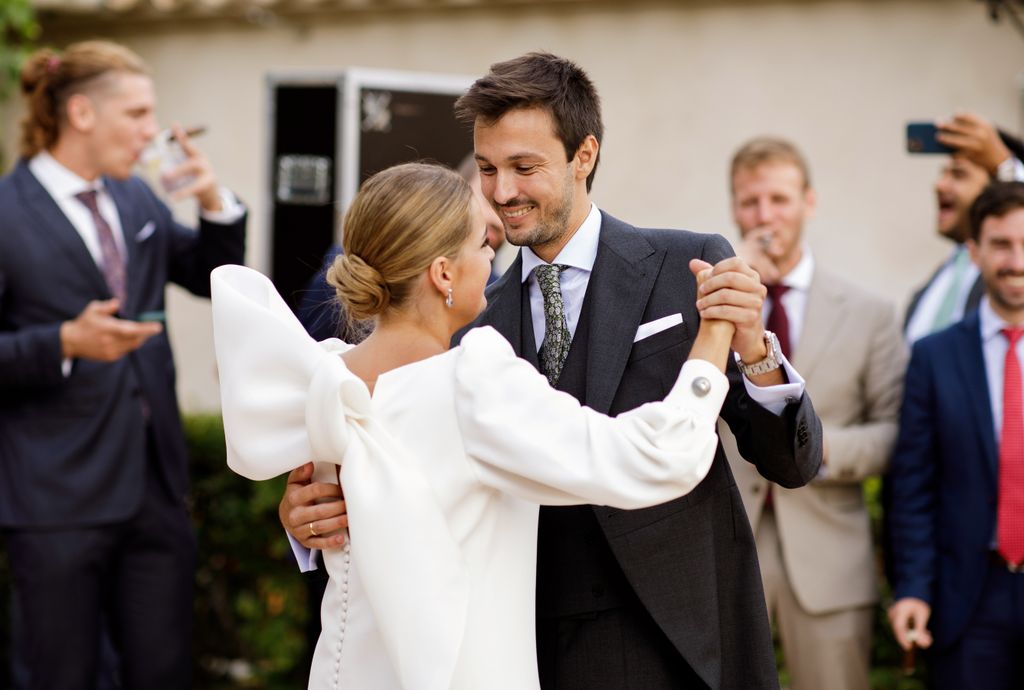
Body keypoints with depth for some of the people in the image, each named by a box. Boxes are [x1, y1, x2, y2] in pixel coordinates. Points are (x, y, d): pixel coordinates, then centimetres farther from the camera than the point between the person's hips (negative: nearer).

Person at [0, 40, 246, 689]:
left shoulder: (137, 200, 10)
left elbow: (212, 278, 20)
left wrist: (217, 206, 2)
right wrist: (66, 343, -24)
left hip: (156, 483, 6)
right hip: (59, 492, -6)